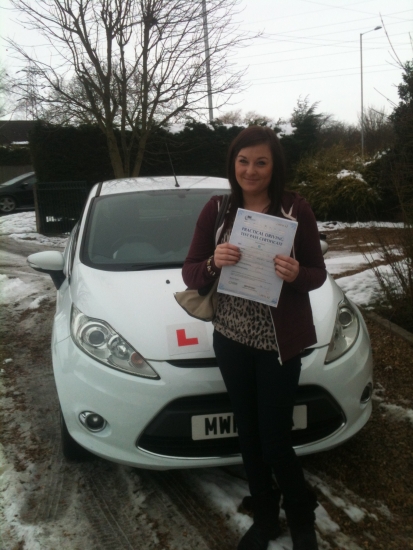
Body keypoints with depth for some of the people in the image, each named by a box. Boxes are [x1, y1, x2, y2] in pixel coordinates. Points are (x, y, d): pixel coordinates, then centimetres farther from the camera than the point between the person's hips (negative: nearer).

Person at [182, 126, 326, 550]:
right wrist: (213, 263, -22)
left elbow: (318, 273, -2)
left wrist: (296, 274, -25)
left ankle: (301, 515, 35)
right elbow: (190, 274, 0)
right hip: (231, 339, 3)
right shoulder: (216, 209, -1)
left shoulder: (295, 209, -8)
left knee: (275, 441, 5)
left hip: (279, 341, -3)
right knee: (249, 435, 15)